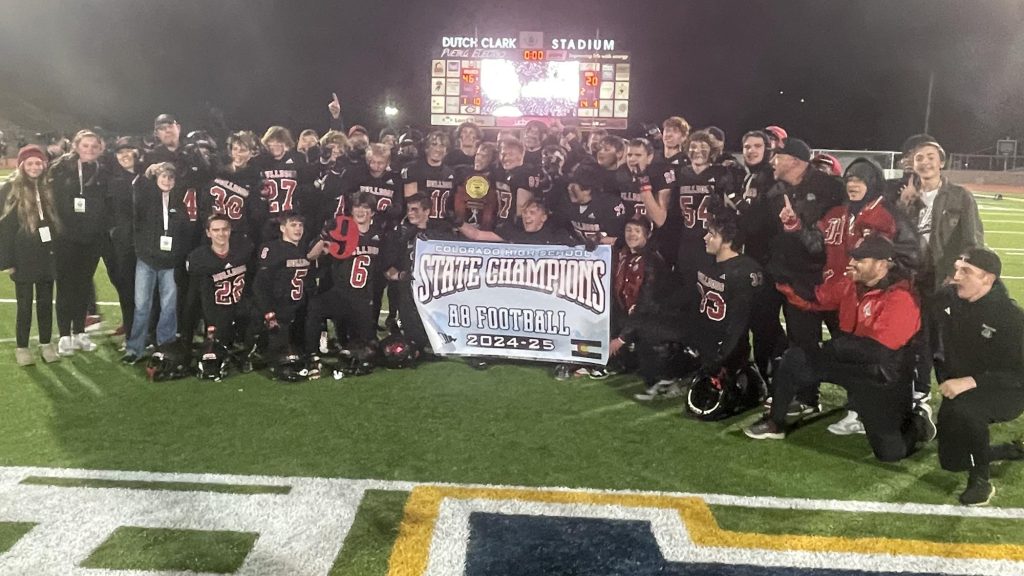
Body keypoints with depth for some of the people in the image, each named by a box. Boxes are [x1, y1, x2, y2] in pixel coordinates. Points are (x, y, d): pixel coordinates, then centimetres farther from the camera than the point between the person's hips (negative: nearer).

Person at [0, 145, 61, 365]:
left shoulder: (48, 189, 8)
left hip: (47, 257, 4)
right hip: (24, 258, -3)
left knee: (46, 303, 10)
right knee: (25, 305, 4)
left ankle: (46, 344, 22)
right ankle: (22, 347, 17)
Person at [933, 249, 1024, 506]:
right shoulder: (948, 298, -9)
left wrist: (971, 382, -36)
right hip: (960, 389, 6)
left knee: (963, 409, -41)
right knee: (953, 461, 10)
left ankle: (981, 481, -20)